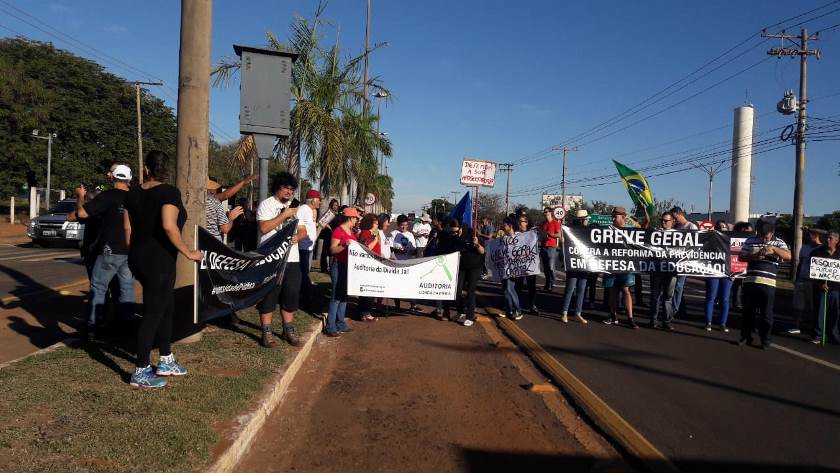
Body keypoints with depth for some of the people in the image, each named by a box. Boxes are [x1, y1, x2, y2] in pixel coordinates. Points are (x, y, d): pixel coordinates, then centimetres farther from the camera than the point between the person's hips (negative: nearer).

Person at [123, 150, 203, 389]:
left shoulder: (134, 192, 9)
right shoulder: (169, 192, -14)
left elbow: (127, 227, 12)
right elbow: (169, 226, -27)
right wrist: (188, 253, -18)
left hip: (139, 258, 8)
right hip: (158, 261, -8)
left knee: (167, 308, 19)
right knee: (153, 314, 1)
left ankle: (166, 362, 29)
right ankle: (140, 373, 9)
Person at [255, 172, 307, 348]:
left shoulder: (294, 207, 17)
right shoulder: (266, 204, -3)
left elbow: (303, 230, 14)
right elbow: (264, 228, -16)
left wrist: (297, 237, -8)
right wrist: (284, 215, -17)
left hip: (292, 259, 6)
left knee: (291, 296, 9)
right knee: (269, 296, -1)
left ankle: (288, 330, 21)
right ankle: (266, 332, 7)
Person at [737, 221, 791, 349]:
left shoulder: (778, 242, 4)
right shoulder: (750, 240, 8)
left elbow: (789, 256, -10)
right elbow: (741, 257, 9)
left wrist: (773, 248, -24)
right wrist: (752, 257, -11)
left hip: (768, 283, -2)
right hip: (750, 281, 2)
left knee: (766, 313, 3)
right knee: (748, 311, 10)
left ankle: (765, 340, 14)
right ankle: (746, 337, 20)